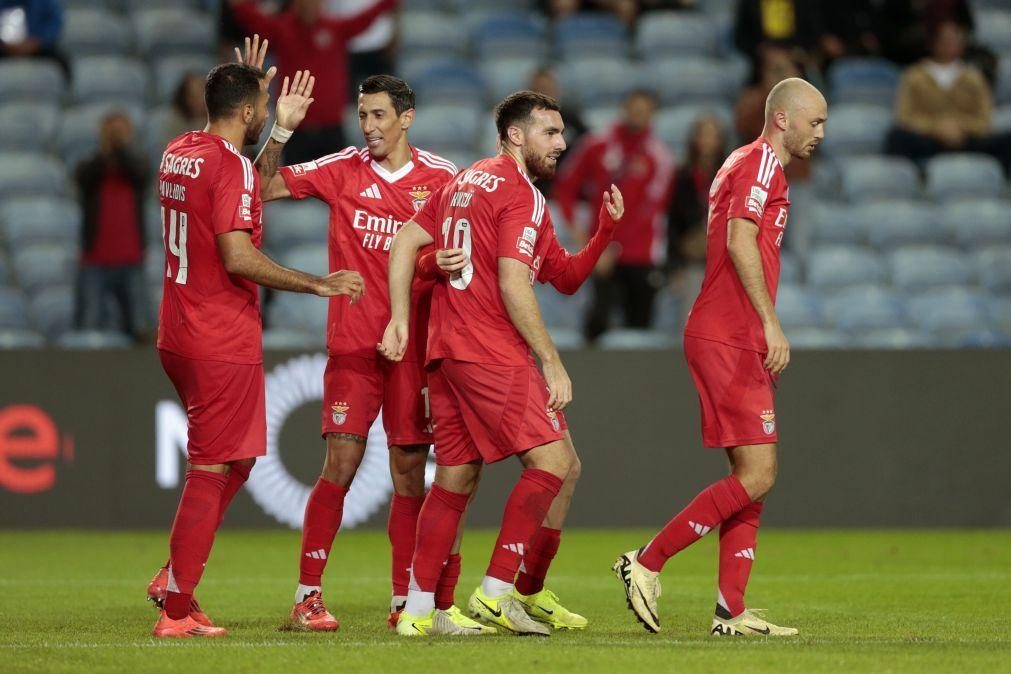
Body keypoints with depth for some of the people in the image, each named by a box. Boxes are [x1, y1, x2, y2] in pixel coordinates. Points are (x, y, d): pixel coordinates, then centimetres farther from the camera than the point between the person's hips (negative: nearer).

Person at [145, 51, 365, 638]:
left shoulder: (178, 154, 10)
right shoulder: (231, 165, -17)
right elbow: (239, 257, -24)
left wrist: (283, 126, 28)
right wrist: (318, 284, -18)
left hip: (179, 339, 9)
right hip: (224, 346, -9)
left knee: (235, 462, 20)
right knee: (213, 471, -3)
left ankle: (174, 578, 16)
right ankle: (177, 611, -3)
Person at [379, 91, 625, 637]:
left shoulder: (464, 182, 20)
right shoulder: (521, 195, -7)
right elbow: (513, 287, -15)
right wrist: (551, 363, -12)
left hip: (446, 352, 9)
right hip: (493, 355, -9)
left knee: (455, 478, 12)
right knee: (554, 464, -8)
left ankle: (419, 609, 10)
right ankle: (496, 593, -12)